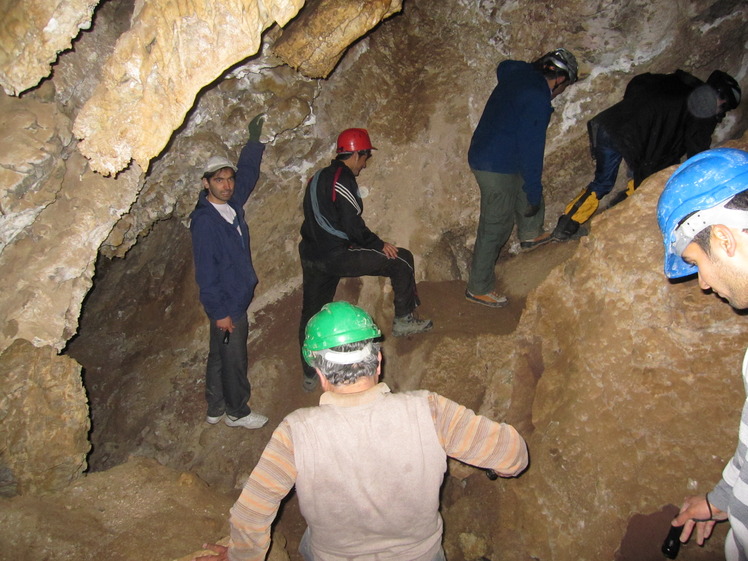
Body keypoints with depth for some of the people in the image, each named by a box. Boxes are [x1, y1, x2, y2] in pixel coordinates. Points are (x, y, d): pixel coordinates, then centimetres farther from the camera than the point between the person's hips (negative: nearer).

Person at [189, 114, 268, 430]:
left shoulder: (232, 205, 2)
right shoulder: (204, 221, -22)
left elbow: (248, 173, 20)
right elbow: (205, 272, -22)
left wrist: (254, 141, 18)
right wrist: (219, 311, -21)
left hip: (237, 299, 9)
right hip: (227, 305, -9)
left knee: (220, 356, 20)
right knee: (233, 360, 8)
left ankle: (215, 410, 35)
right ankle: (237, 412, 27)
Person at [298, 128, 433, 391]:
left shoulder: (319, 178, 16)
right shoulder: (344, 180, -12)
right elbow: (353, 226, -19)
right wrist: (379, 244, -4)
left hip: (311, 257, 10)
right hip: (336, 256, -10)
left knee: (311, 314, 18)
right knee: (401, 261, 1)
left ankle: (310, 376, 30)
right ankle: (403, 320, 10)